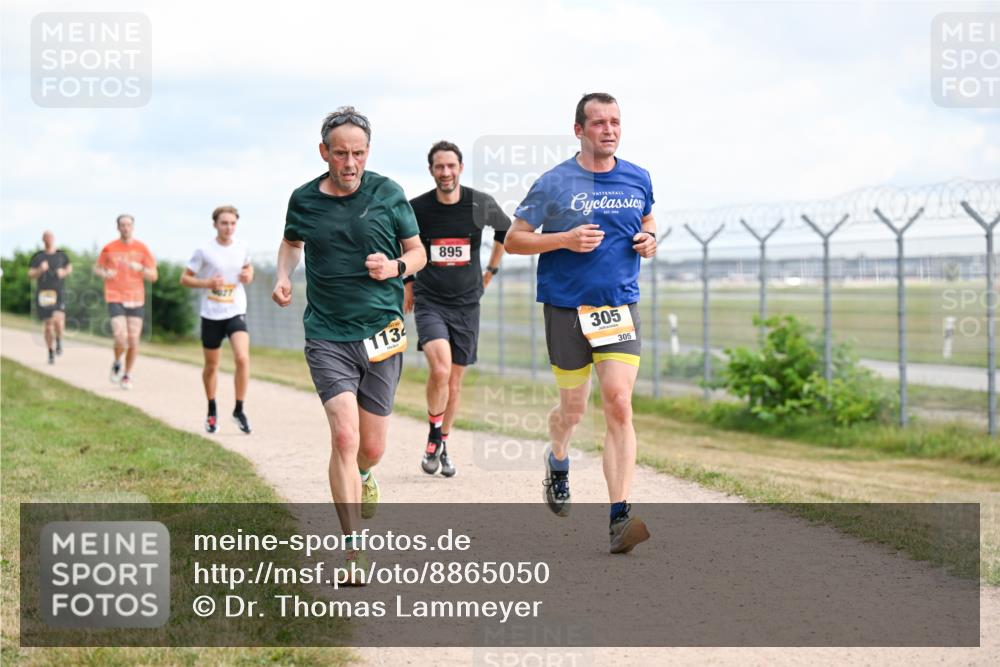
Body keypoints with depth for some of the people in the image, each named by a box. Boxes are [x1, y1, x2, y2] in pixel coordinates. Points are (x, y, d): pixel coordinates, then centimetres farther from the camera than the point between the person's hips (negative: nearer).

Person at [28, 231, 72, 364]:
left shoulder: (61, 255, 8)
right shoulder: (37, 257, 6)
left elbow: (69, 267, 23)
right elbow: (31, 275, 2)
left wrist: (64, 272, 1)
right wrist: (40, 270, -16)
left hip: (58, 293, -1)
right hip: (43, 293, 1)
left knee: (58, 319, -22)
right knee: (48, 324, 4)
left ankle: (59, 341, 9)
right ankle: (51, 352, 19)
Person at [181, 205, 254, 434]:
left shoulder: (242, 248, 4)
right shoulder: (204, 251, -6)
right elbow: (185, 278, -1)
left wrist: (248, 276, 0)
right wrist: (207, 283, -17)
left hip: (236, 312, 1)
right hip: (211, 315, -1)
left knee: (242, 358, -19)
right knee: (211, 366, 10)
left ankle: (239, 410, -6)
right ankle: (212, 413, 31)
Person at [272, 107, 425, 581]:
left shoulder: (388, 194, -1)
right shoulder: (303, 200, 2)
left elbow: (418, 253, 9)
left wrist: (394, 267, -13)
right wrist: (283, 276, 5)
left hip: (382, 333, 1)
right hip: (327, 335, -1)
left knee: (371, 448, 7)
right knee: (344, 436, -18)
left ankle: (361, 477, 47)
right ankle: (354, 556, -13)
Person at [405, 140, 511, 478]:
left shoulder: (481, 204, -4)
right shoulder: (417, 208, -7)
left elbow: (505, 229, 19)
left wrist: (491, 269, 22)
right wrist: (408, 281, 15)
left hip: (466, 302, 2)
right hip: (429, 301, -2)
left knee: (455, 381, 8)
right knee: (440, 369, -23)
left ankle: (443, 444, 28)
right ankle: (433, 436, -1)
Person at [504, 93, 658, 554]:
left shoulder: (638, 180, 6)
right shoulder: (554, 183, -5)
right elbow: (513, 240, -2)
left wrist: (649, 240, 2)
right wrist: (565, 239, -17)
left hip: (621, 307, 2)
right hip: (567, 308, -1)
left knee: (619, 404, -14)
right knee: (573, 407, 11)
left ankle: (619, 519, -15)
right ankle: (558, 462, 48)